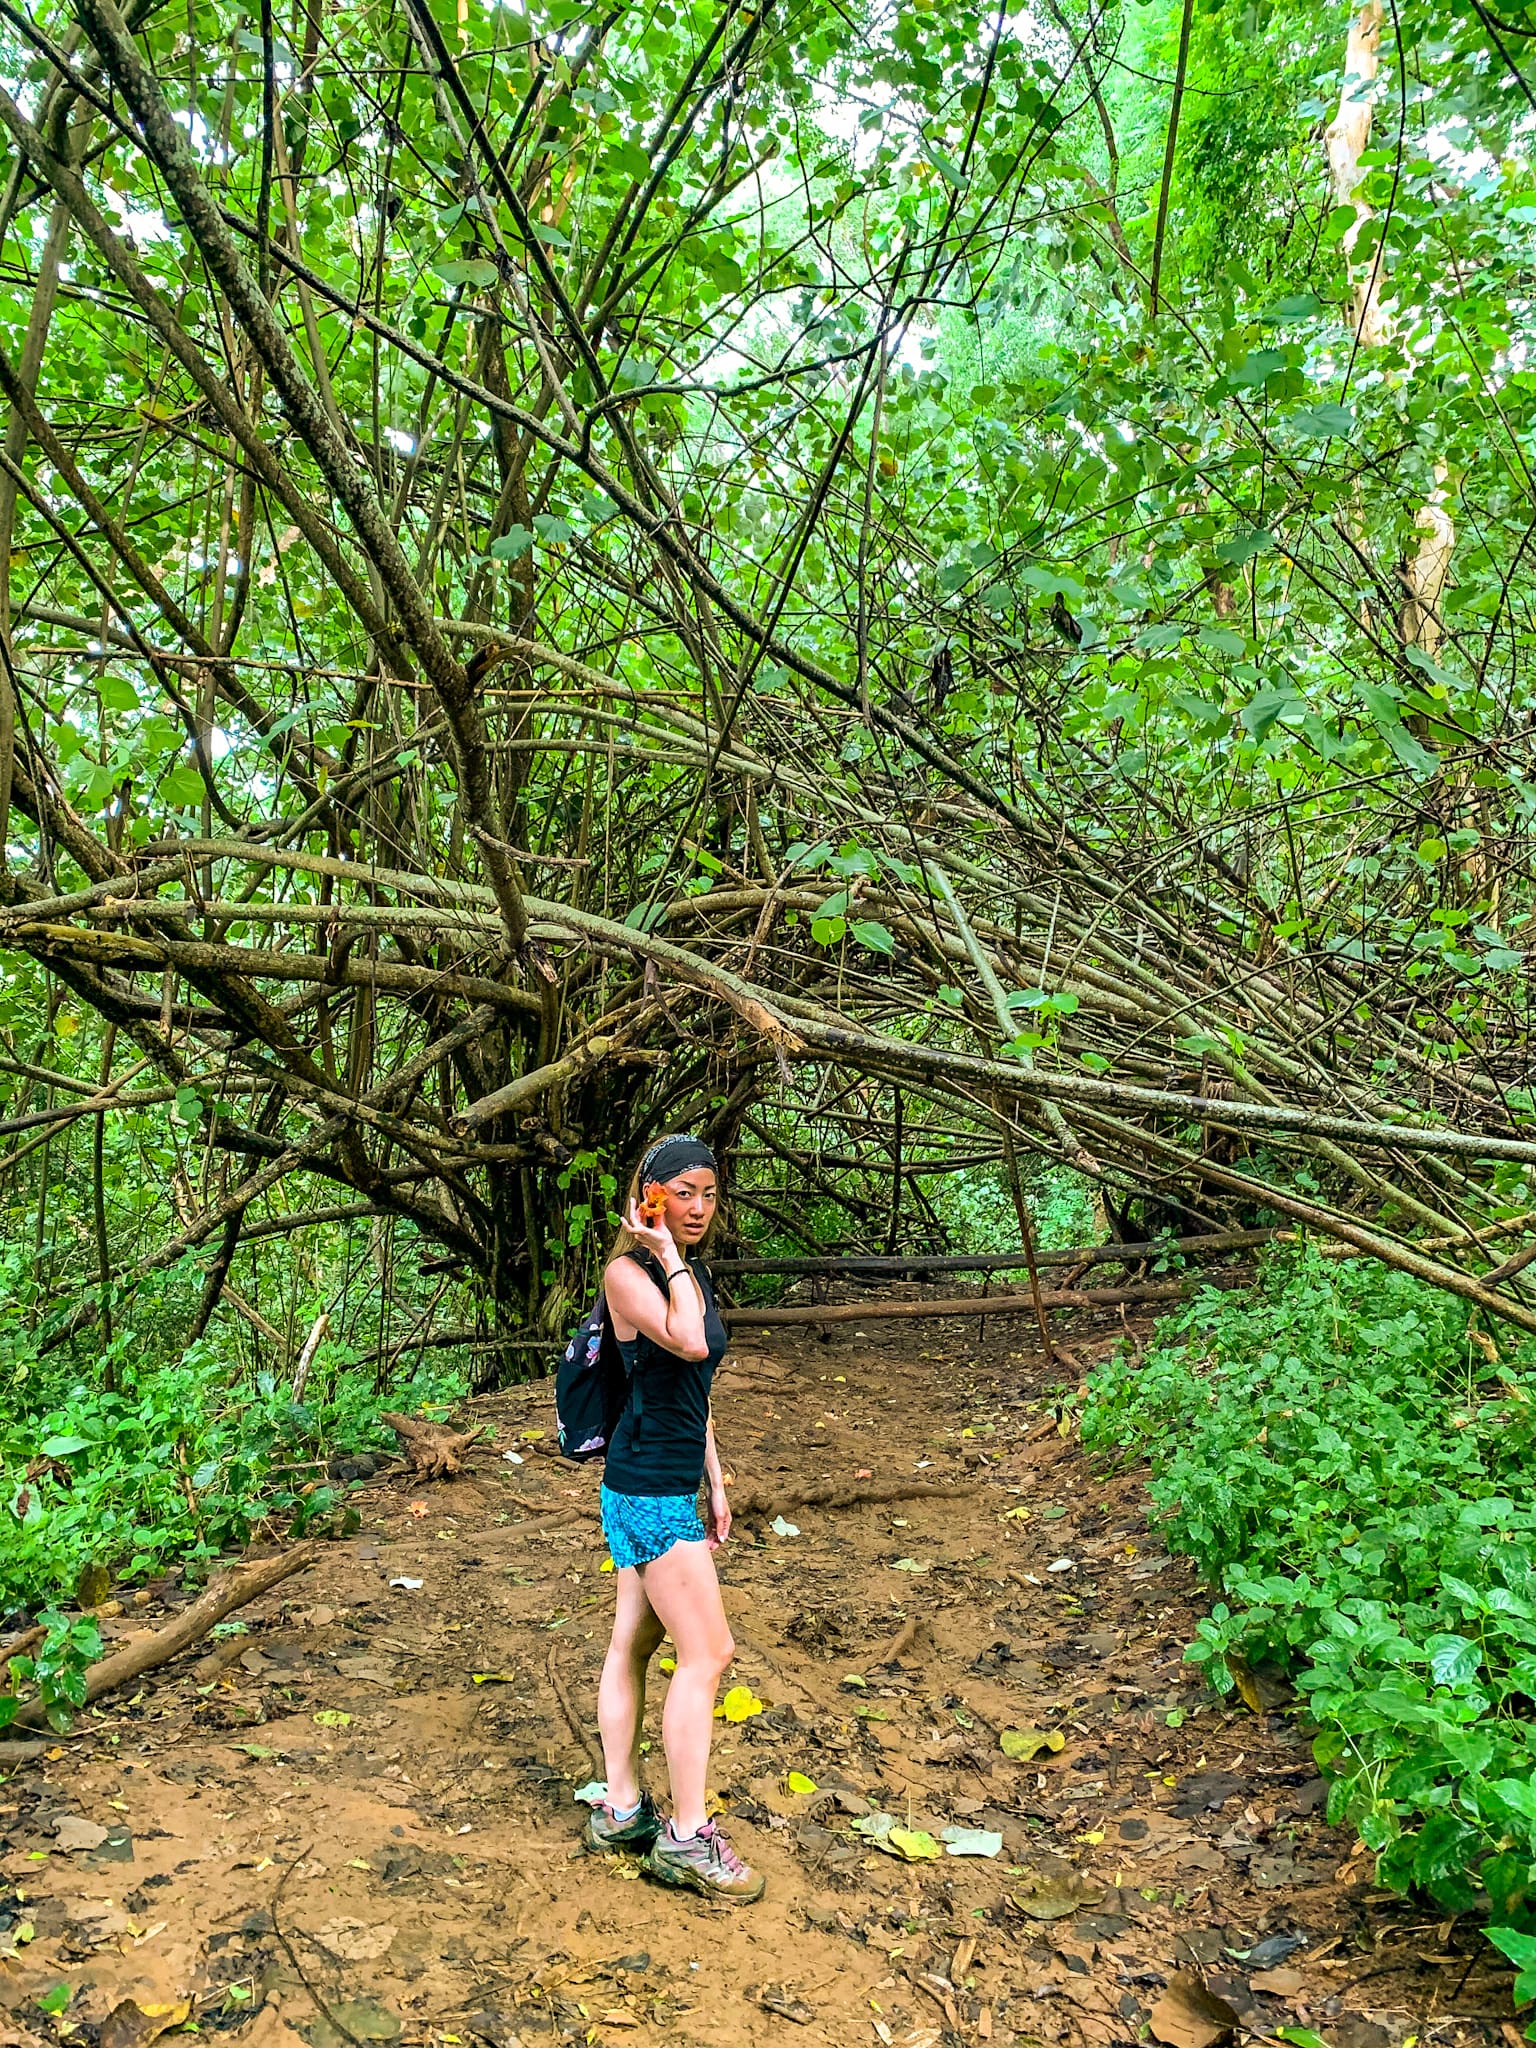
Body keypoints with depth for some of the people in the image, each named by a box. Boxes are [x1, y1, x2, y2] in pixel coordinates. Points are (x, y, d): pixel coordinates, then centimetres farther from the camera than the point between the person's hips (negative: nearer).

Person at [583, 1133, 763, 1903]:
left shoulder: (696, 1273, 12)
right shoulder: (627, 1271, -13)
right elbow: (688, 1343, -30)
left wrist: (715, 1486, 19)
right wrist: (669, 1258, -19)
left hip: (670, 1485, 9)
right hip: (648, 1485, -9)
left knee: (633, 1643, 15)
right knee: (707, 1651, -5)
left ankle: (621, 1811, 26)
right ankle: (685, 1839, 4)